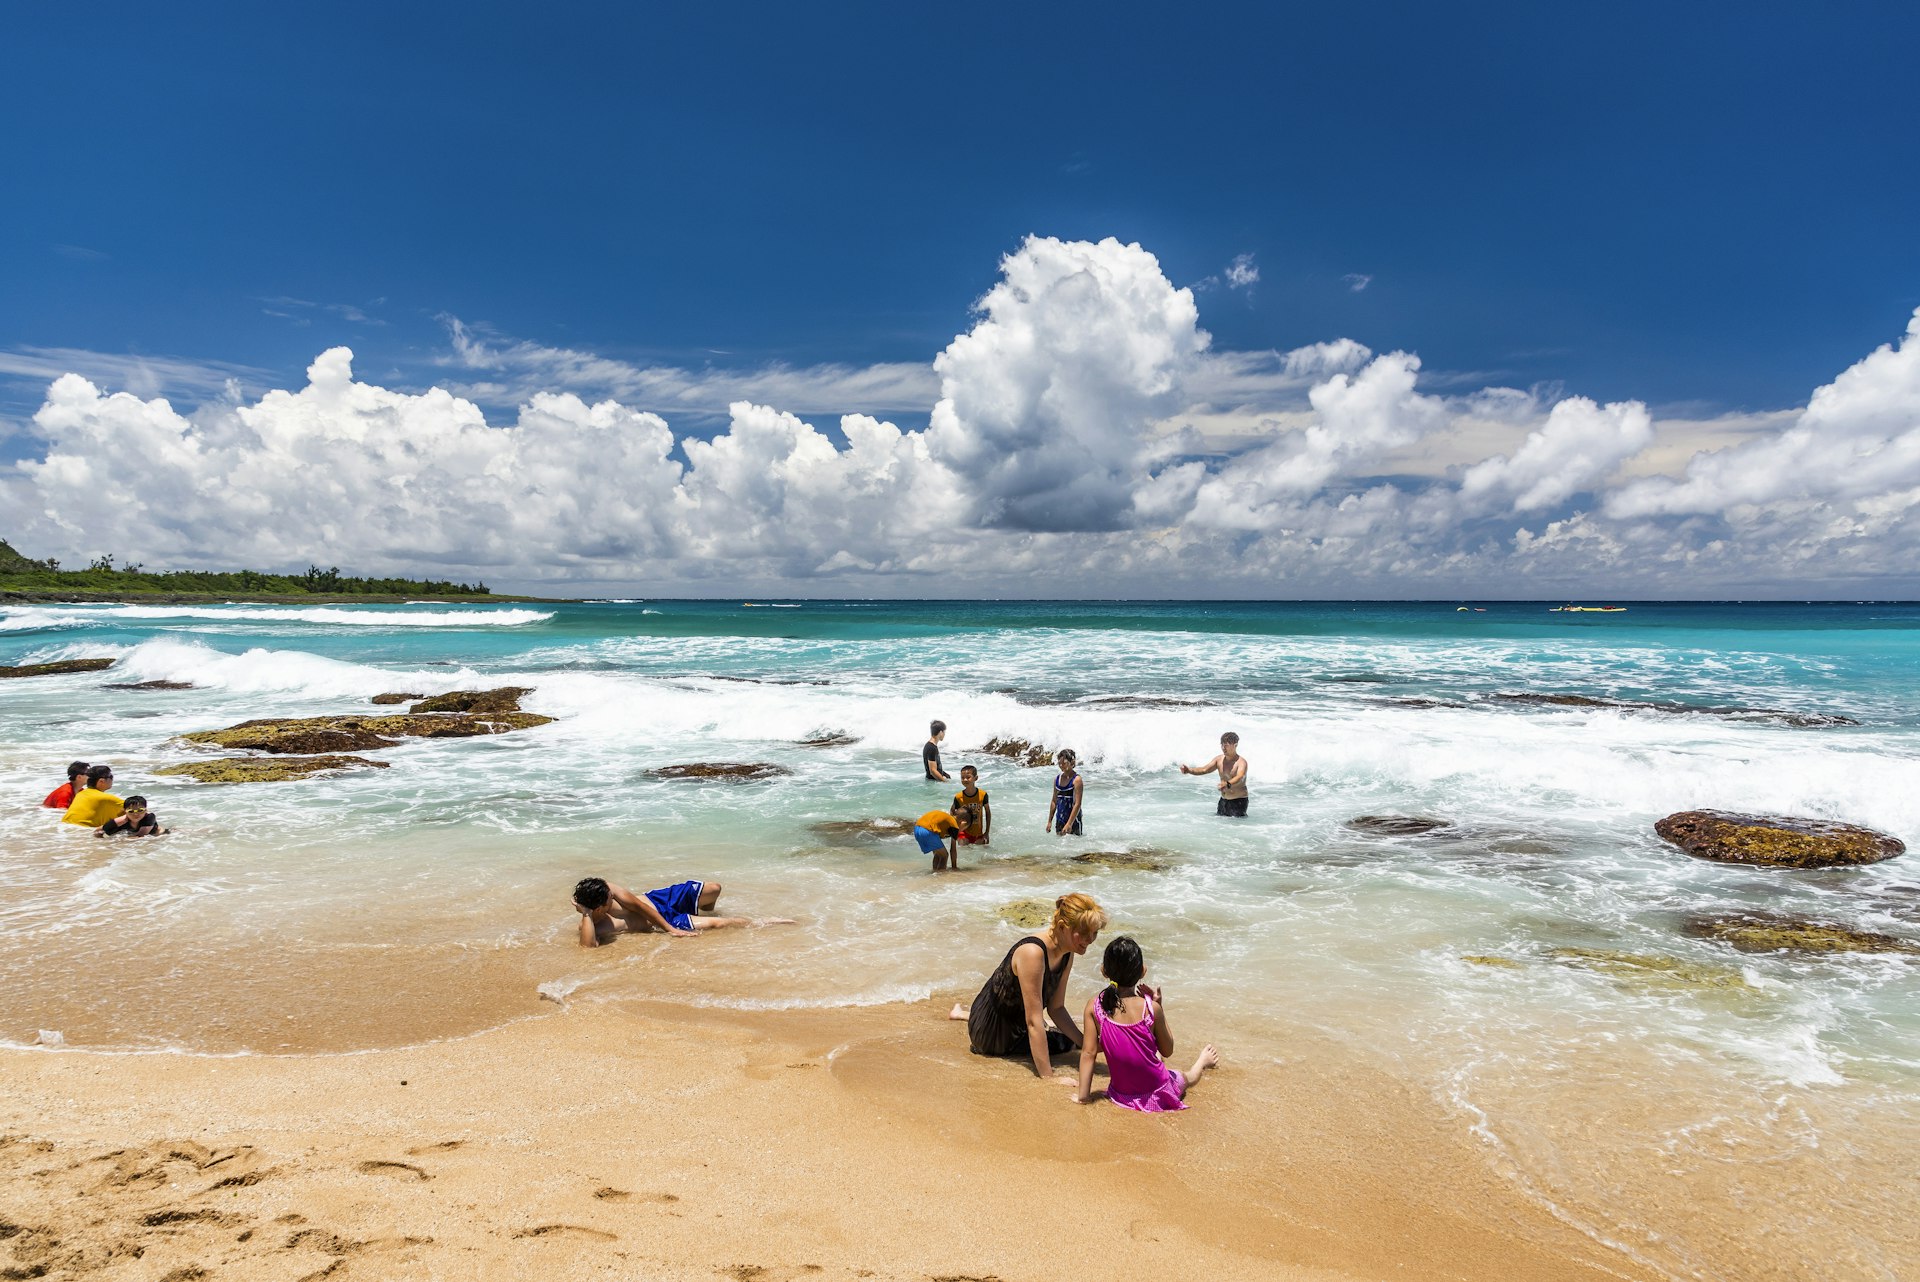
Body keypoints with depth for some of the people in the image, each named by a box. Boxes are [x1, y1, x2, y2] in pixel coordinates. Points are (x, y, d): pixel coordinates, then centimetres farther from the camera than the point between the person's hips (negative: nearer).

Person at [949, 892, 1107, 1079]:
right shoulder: (1033, 952, -35)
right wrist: (1047, 1077, -34)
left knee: (1068, 1041, 27)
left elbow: (1056, 1008, -1)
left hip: (1016, 1021, 8)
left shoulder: (1067, 954, -7)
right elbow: (1034, 1021, -34)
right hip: (990, 1031, -8)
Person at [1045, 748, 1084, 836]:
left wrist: (1069, 824, -25)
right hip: (1060, 819, 6)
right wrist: (1049, 821, 14)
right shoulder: (1057, 779, 7)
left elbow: (1077, 804, -18)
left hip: (1073, 819, -6)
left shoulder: (1077, 780, -13)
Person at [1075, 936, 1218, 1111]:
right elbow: (1167, 1051, -6)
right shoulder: (1151, 1008, -20)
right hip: (1158, 1096, -3)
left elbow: (1088, 1052, -14)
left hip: (1120, 1095, 3)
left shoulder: (1094, 1005, -16)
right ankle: (1201, 1062, 64)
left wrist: (1083, 1096, -9)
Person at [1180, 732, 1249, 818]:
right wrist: (1189, 770, -22)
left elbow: (1240, 778, -35)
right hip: (1223, 800, 6)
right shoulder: (1219, 759, 4)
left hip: (1239, 801, -6)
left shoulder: (1241, 762, -17)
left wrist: (1228, 784, -56)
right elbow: (1204, 770, -3)